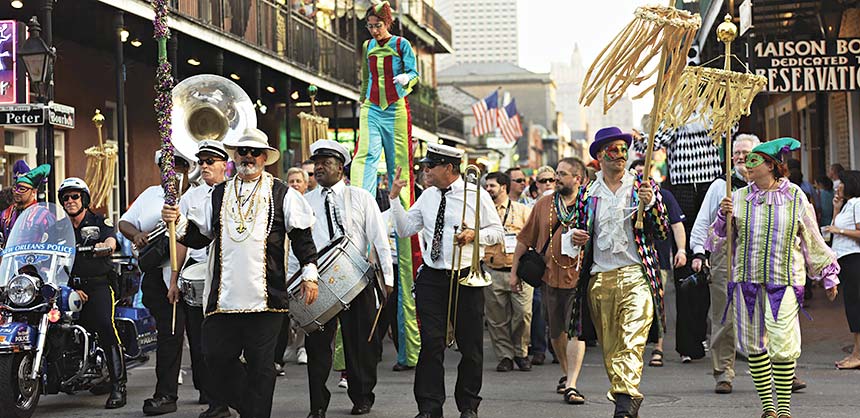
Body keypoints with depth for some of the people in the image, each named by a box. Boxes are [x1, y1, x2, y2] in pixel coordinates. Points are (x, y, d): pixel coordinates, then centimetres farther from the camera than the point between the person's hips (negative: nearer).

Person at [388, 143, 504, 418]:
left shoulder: (476, 195, -2)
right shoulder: (428, 196, 10)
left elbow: (498, 233, 1)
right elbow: (404, 229, 13)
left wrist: (475, 234, -17)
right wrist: (394, 197, 5)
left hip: (466, 279, -3)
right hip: (432, 279, 3)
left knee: (470, 346, 5)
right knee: (431, 344, -2)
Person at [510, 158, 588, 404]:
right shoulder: (544, 204, 8)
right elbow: (525, 240, 12)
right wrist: (514, 271, 10)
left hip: (578, 278, -4)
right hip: (549, 276, 4)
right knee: (556, 331, 14)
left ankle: (571, 386, -10)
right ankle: (567, 374, 34)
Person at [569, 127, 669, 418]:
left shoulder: (643, 187, 8)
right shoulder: (587, 194, 13)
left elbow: (662, 233, 3)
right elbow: (579, 234, 23)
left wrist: (650, 204, -13)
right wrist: (576, 238, 0)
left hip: (636, 275, -3)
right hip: (599, 279, 3)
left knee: (632, 342, -18)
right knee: (610, 348, 5)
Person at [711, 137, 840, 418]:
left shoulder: (795, 197, 2)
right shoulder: (739, 198, 6)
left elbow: (813, 240, 11)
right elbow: (722, 237, 11)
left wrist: (828, 275, 15)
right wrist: (724, 216, -9)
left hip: (783, 281, -3)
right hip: (747, 279, 3)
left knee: (783, 344, -10)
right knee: (754, 344, 5)